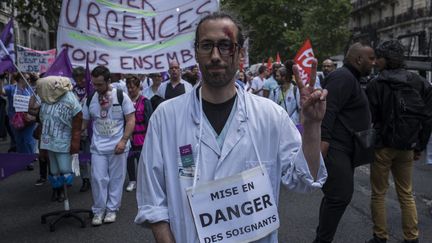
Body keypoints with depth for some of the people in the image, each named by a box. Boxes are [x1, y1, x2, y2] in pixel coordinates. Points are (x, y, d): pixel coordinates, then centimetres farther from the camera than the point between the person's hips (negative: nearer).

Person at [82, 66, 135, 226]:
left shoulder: (121, 96, -6)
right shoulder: (90, 99, 5)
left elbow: (131, 120, -6)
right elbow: (83, 122, 10)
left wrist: (123, 141, -14)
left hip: (118, 147, -2)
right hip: (98, 147, 2)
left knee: (116, 179, 6)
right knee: (98, 179, 1)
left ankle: (112, 210, 20)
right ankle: (98, 211, 16)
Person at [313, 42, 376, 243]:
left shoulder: (351, 79, 21)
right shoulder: (343, 77, -13)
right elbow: (328, 109, -25)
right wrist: (323, 139, -31)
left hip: (344, 147, 11)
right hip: (333, 147, -11)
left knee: (336, 196, 16)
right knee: (340, 196, -12)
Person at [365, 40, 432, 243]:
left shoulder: (377, 84, -12)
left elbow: (369, 118, -11)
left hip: (382, 145, -4)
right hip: (407, 148, 4)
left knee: (378, 194, 8)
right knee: (406, 194, 15)